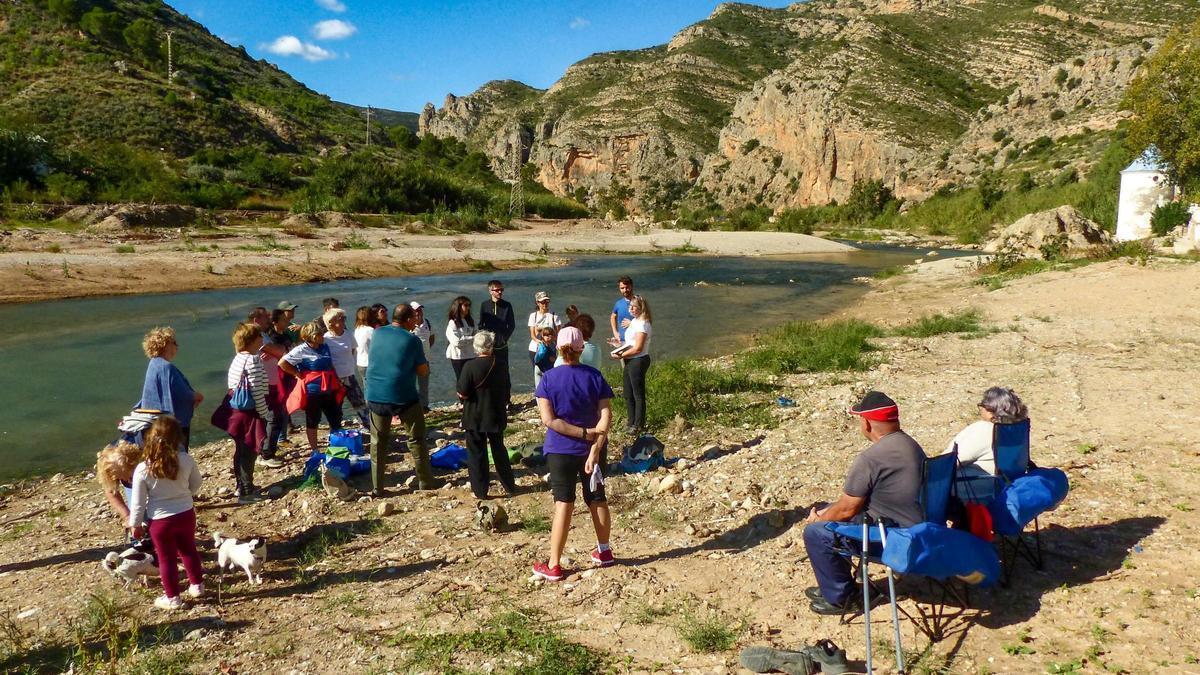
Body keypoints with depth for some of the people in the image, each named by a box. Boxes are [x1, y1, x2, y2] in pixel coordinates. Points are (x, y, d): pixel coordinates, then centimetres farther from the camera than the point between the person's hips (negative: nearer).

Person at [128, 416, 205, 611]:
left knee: (166, 559, 14)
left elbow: (138, 501, -11)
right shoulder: (186, 460, -15)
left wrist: (135, 524, 3)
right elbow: (197, 484, 4)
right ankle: (196, 585, 37)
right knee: (189, 551, 24)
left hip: (160, 520, -2)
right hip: (186, 514, 2)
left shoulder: (143, 469, -21)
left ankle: (172, 598, 25)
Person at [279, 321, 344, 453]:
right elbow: (282, 363, -15)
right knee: (312, 422, 8)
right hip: (312, 391, -6)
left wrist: (337, 381, 10)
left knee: (336, 419, 10)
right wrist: (298, 374, -12)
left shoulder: (325, 347, 7)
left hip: (329, 390, 6)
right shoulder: (301, 350, -13)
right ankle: (314, 451, 19)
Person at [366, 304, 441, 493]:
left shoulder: (377, 333, 4)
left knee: (378, 442, 12)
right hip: (404, 397, -4)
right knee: (416, 439, 10)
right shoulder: (412, 340, -10)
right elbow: (423, 371, -7)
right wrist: (425, 363, 13)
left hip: (375, 396, 4)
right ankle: (426, 481, 18)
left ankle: (377, 486, 14)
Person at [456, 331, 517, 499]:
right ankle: (509, 487, 25)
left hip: (475, 418, -4)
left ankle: (480, 491, 10)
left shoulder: (470, 366, -17)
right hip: (497, 417, 4)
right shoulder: (501, 366, -2)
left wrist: (464, 397, 3)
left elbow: (462, 394, -19)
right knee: (499, 450, 18)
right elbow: (507, 391, 6)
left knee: (476, 454, 7)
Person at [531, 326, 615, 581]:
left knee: (563, 503, 3)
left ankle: (554, 566, 6)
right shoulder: (594, 376, -5)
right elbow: (606, 415, -14)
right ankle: (604, 552, 33)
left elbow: (549, 420, -16)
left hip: (560, 450, -2)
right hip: (591, 449, 2)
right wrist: (595, 448, -18)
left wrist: (584, 433, -17)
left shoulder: (549, 378, -9)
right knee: (597, 499, 16)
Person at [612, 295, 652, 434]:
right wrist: (620, 346, 2)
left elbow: (637, 348, -22)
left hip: (638, 361, -10)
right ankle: (631, 421, 30)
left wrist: (620, 355, -16)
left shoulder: (642, 324, -18)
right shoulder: (634, 321, 10)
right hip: (630, 361, 10)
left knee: (638, 394, 3)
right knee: (628, 394, 17)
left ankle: (638, 425, 14)